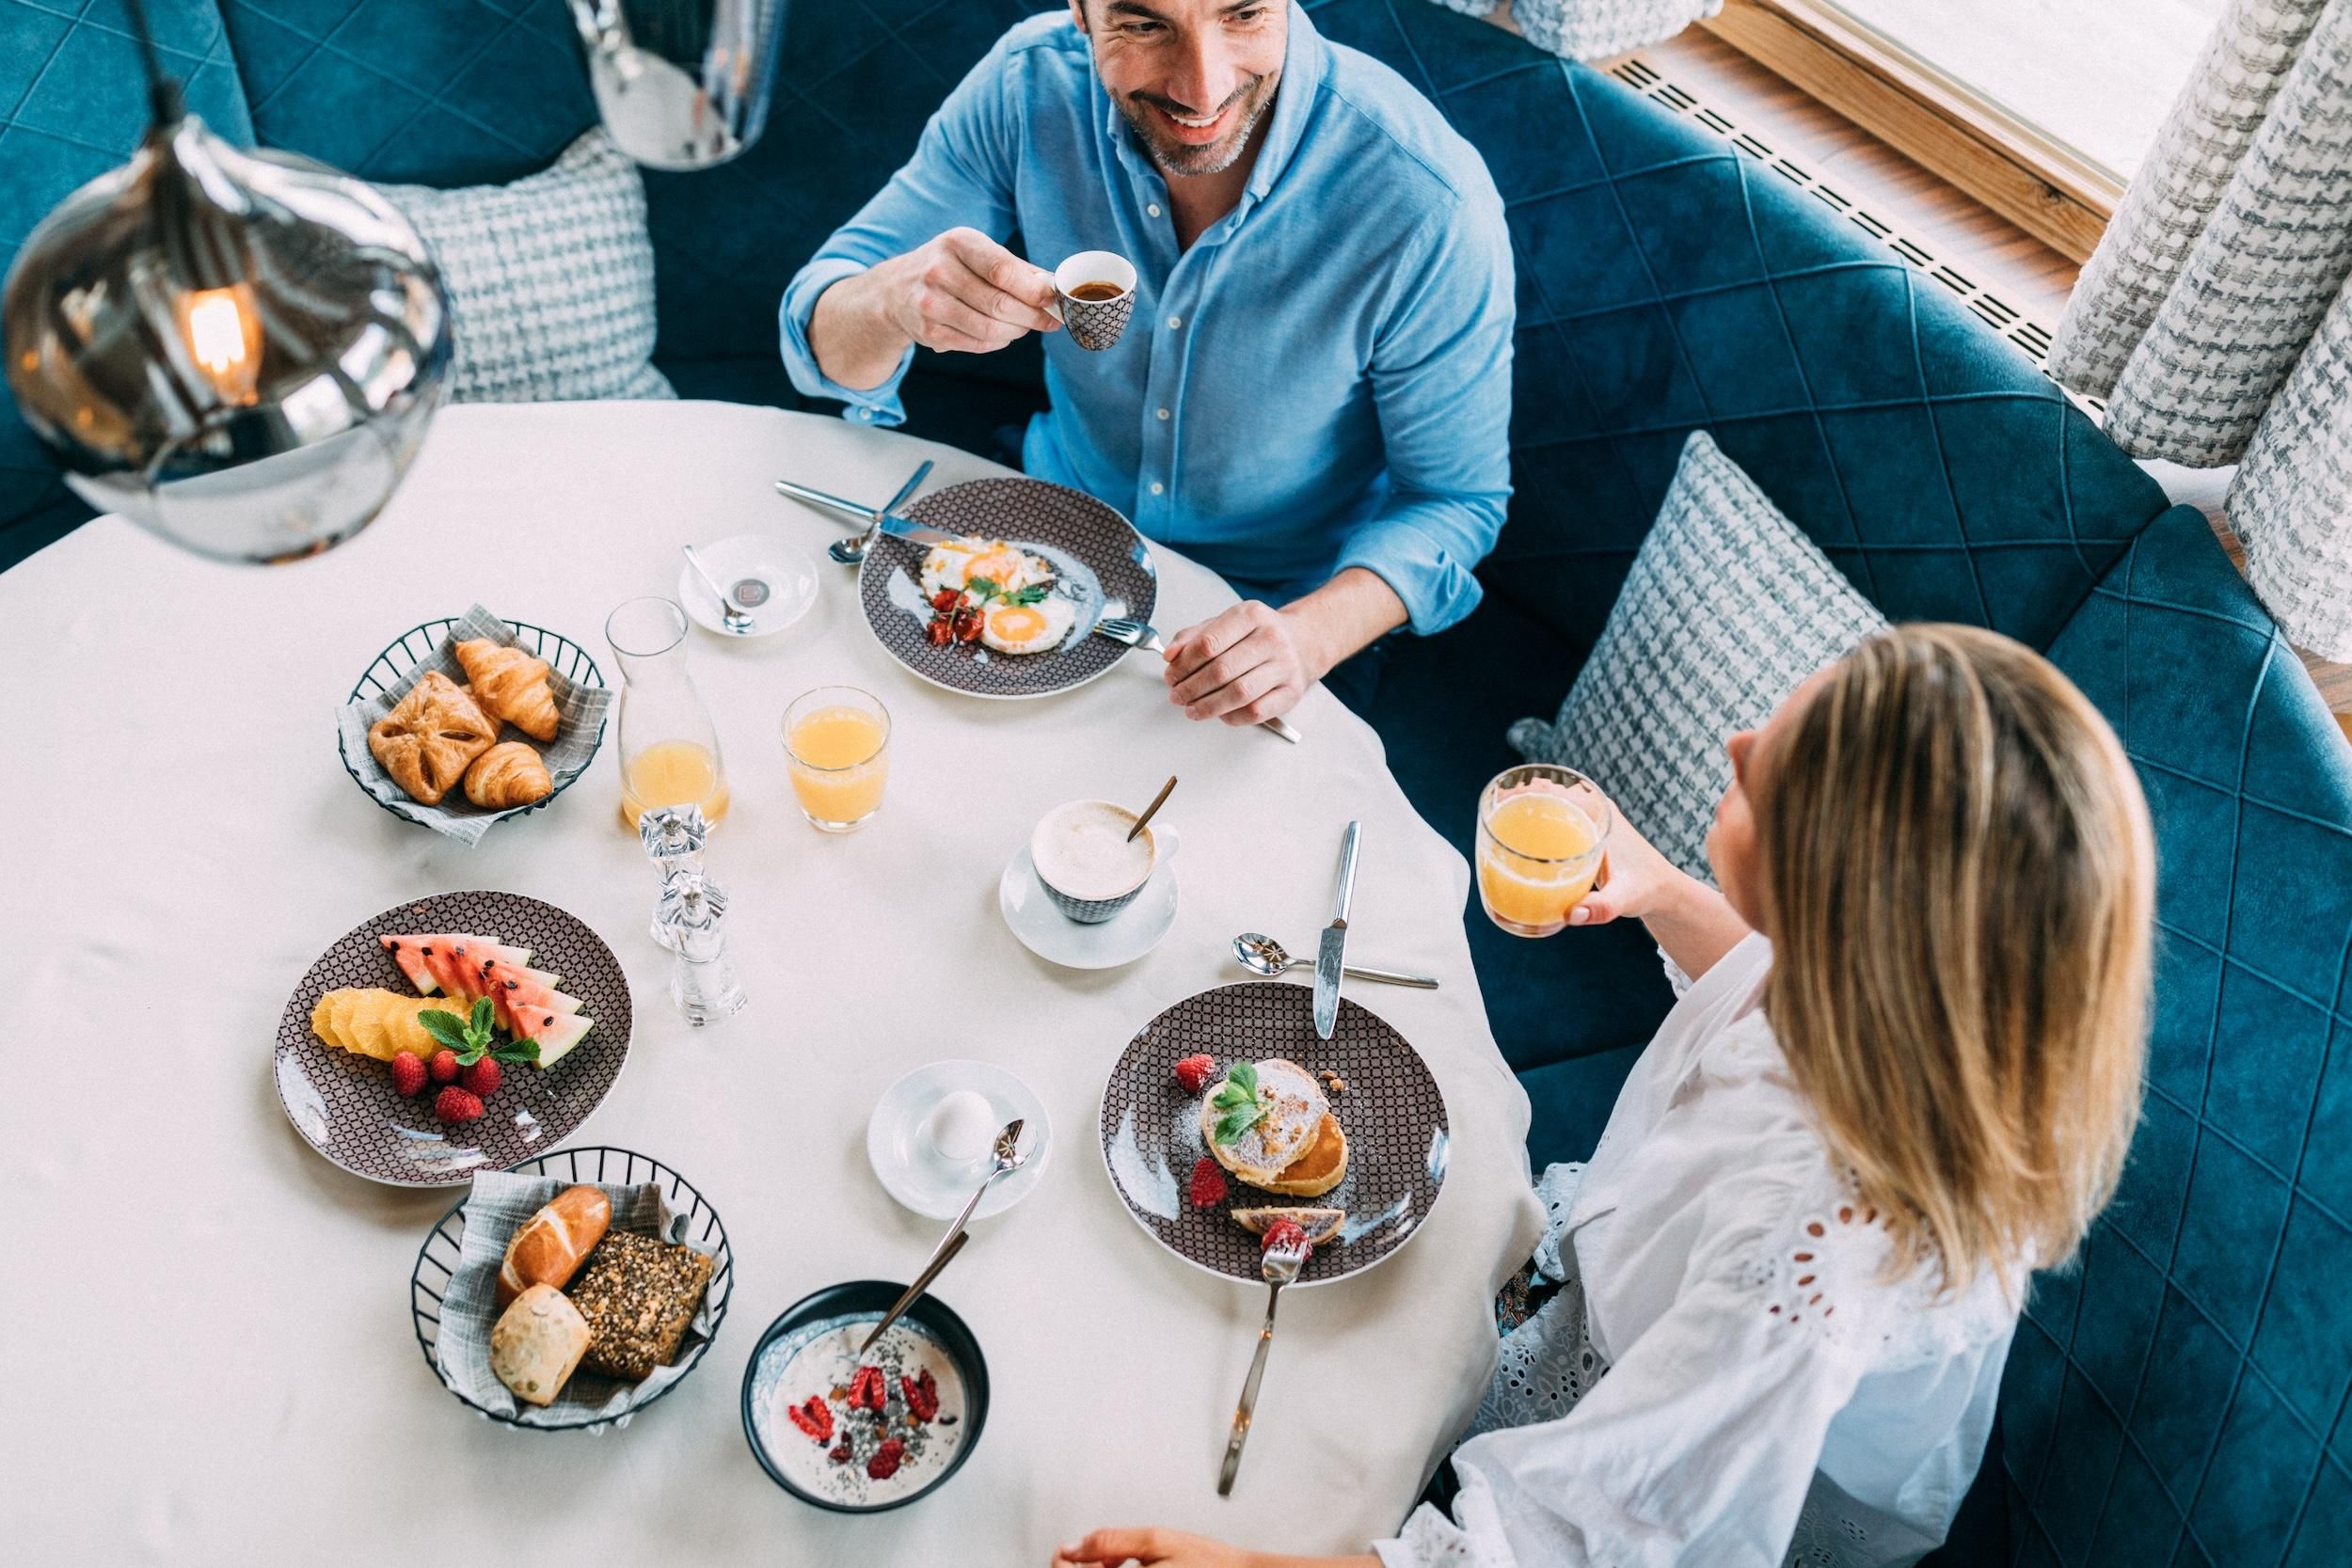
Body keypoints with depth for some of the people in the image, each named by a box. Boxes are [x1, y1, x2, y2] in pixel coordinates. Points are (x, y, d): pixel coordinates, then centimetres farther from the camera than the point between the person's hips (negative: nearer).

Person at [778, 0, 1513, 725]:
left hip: (1278, 609, -2)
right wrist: (896, 298, -39)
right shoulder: (1031, 84, -19)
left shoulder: (1430, 205, -29)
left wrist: (1311, 635, -34)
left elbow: (1459, 500, -15)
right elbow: (822, 330, -14)